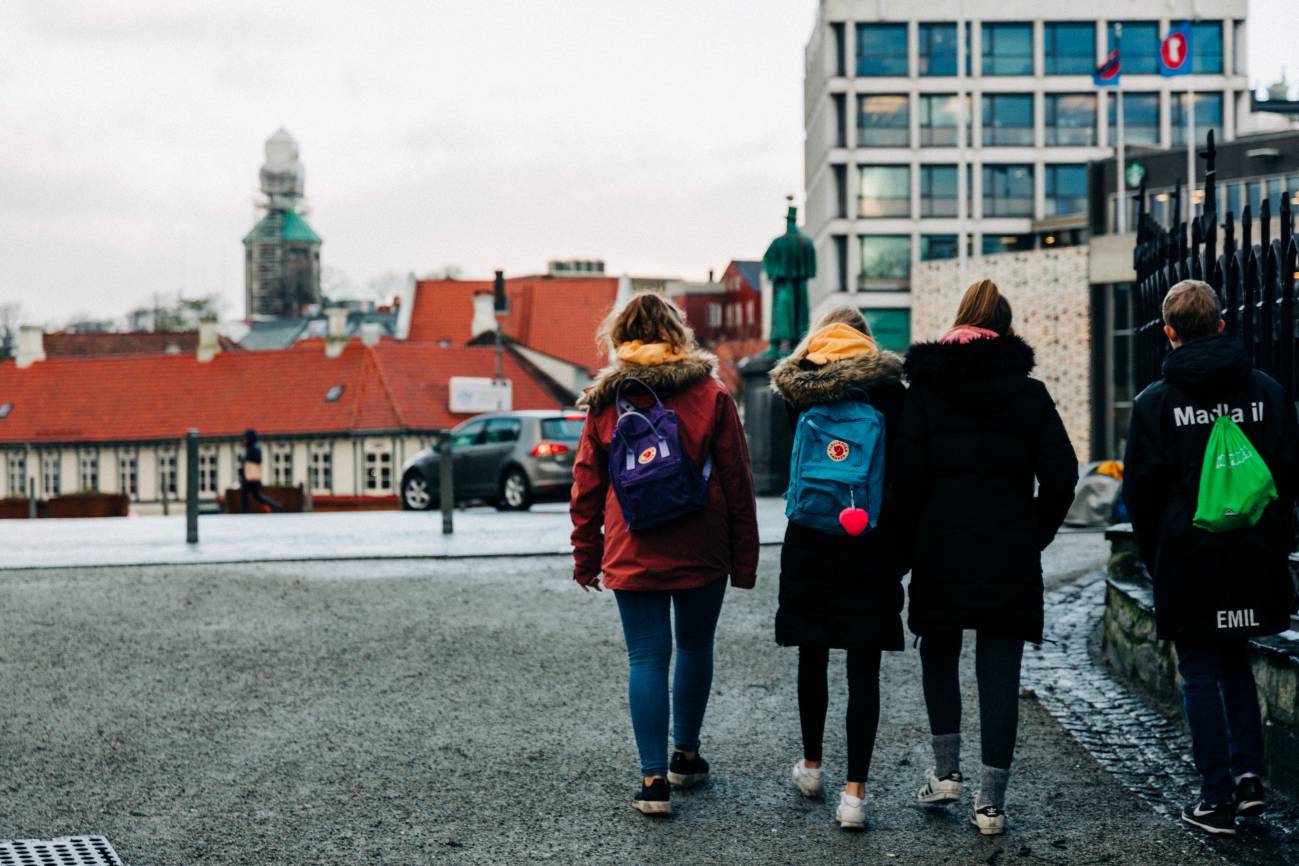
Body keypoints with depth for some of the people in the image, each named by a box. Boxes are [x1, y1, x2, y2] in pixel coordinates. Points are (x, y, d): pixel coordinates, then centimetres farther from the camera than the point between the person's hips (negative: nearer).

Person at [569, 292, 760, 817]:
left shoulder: (605, 401, 1)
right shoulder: (710, 394, -2)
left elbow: (586, 486, 4)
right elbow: (736, 480, -1)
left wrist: (586, 556, 13)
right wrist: (744, 558, 5)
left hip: (632, 554, 0)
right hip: (701, 553, 0)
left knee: (646, 657, 3)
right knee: (695, 648, 17)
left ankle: (653, 779, -1)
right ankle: (686, 756, 31)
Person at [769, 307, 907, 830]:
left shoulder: (798, 389, 2)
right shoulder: (888, 389, -3)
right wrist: (902, 547, 3)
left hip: (809, 544, 2)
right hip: (872, 548, -2)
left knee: (813, 657, 17)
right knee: (864, 668, 0)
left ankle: (811, 766, 32)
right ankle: (854, 791, -4)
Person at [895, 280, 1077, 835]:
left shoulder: (925, 389, -1)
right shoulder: (1028, 392, 2)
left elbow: (906, 476, -6)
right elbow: (1060, 475, -2)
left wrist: (910, 544, 4)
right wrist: (1035, 536, 9)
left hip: (941, 549, 0)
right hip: (1010, 555, 0)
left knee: (938, 654, 20)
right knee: (999, 673, 3)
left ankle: (946, 772, 16)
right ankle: (991, 801, 4)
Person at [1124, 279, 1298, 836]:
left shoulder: (1155, 402, -7)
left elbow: (1141, 492, -5)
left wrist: (1155, 559, 8)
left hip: (1187, 562, -3)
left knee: (1201, 675, 5)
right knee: (1235, 662, 21)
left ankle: (1218, 800, 6)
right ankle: (1248, 773, 13)